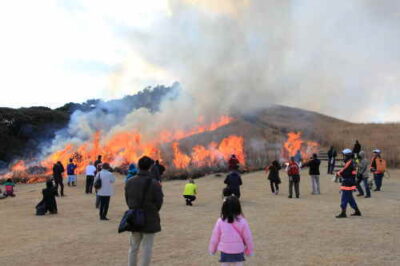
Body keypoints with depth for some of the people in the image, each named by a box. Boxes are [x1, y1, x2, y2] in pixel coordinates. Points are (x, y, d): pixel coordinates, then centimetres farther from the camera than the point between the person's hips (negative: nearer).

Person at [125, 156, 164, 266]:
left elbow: (127, 200, 3)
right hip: (150, 220, -5)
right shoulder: (154, 184, -18)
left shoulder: (129, 182, -3)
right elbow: (159, 203, -11)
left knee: (134, 246, 19)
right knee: (147, 247, 6)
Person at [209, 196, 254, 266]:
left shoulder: (220, 221, -11)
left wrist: (212, 250, 14)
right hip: (238, 252, -1)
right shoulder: (242, 222, -13)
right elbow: (248, 238, -5)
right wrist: (249, 250, 11)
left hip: (225, 252, 1)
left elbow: (215, 238, -2)